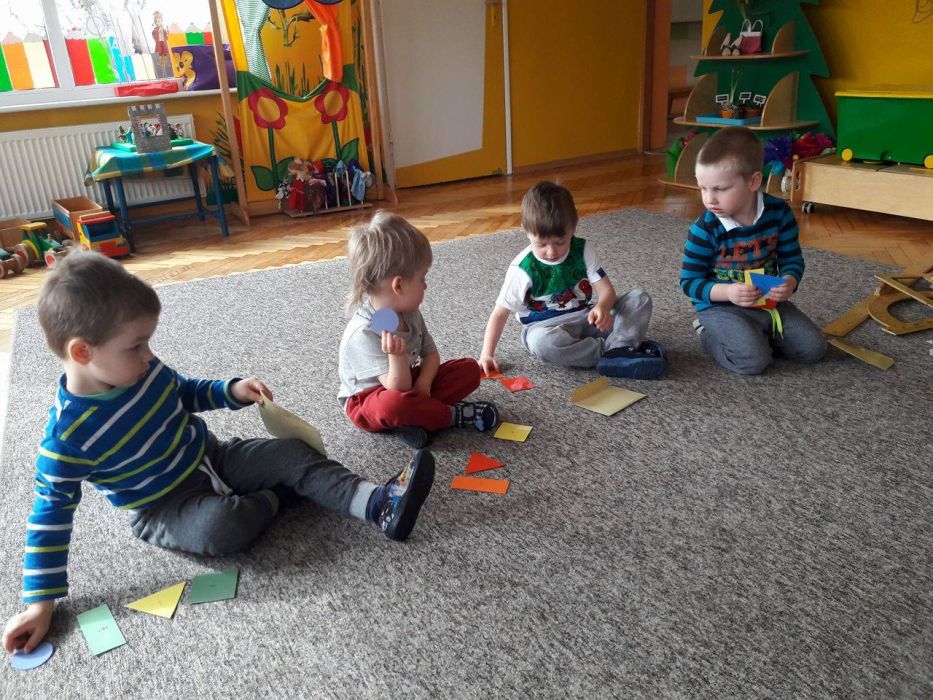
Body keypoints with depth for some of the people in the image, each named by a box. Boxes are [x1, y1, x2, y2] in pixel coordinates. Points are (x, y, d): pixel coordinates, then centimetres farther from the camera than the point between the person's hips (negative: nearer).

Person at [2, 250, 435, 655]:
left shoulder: (143, 370, -8)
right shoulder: (68, 435, -25)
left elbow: (186, 392, 14)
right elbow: (51, 516, -16)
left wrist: (233, 391, -4)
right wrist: (39, 604, -14)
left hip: (210, 458, 6)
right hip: (163, 510, -5)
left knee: (294, 455, -10)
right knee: (222, 525, -36)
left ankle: (378, 503, -16)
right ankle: (273, 498, -6)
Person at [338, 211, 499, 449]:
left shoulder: (408, 312, -3)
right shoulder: (364, 333, -29)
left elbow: (430, 353, 3)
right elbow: (399, 389, -29)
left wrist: (423, 385, -18)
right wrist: (397, 356, -49)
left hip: (405, 381, 8)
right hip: (366, 400, -8)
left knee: (469, 368, -4)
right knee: (395, 403, -44)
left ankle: (412, 417, -20)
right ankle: (455, 415, -17)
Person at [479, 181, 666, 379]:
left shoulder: (583, 250, -5)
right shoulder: (522, 270, -14)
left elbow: (606, 289, -8)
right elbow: (500, 312, -10)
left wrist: (602, 307, -33)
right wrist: (487, 354, -19)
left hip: (586, 318, 4)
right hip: (548, 327, -3)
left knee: (640, 298, -11)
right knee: (540, 341, -40)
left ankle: (617, 348, -32)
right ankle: (613, 349, -28)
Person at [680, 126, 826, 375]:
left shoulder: (779, 212, -8)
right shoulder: (705, 229, -19)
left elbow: (792, 260, 2)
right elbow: (689, 281, -13)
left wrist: (789, 283, -21)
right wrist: (727, 292, -29)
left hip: (769, 302, 5)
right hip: (721, 306, -5)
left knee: (814, 348, -1)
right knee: (754, 360, -25)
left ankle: (757, 333, 18)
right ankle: (710, 333, 3)